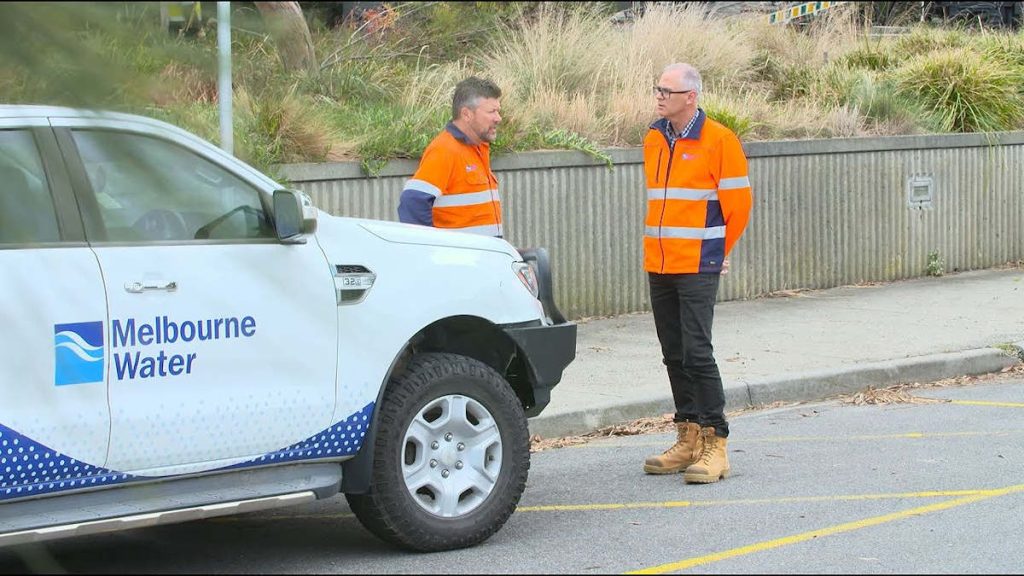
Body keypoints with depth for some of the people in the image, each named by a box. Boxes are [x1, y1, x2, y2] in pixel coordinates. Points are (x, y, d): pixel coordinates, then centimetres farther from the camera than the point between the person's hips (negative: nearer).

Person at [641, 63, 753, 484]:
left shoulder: (718, 141, -8)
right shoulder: (653, 141, 12)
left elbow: (737, 204, -4)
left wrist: (716, 252, 4)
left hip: (698, 267, -7)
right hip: (658, 266, 7)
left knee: (696, 351, -12)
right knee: (674, 354, 9)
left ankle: (714, 445, -9)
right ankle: (688, 439, 17)